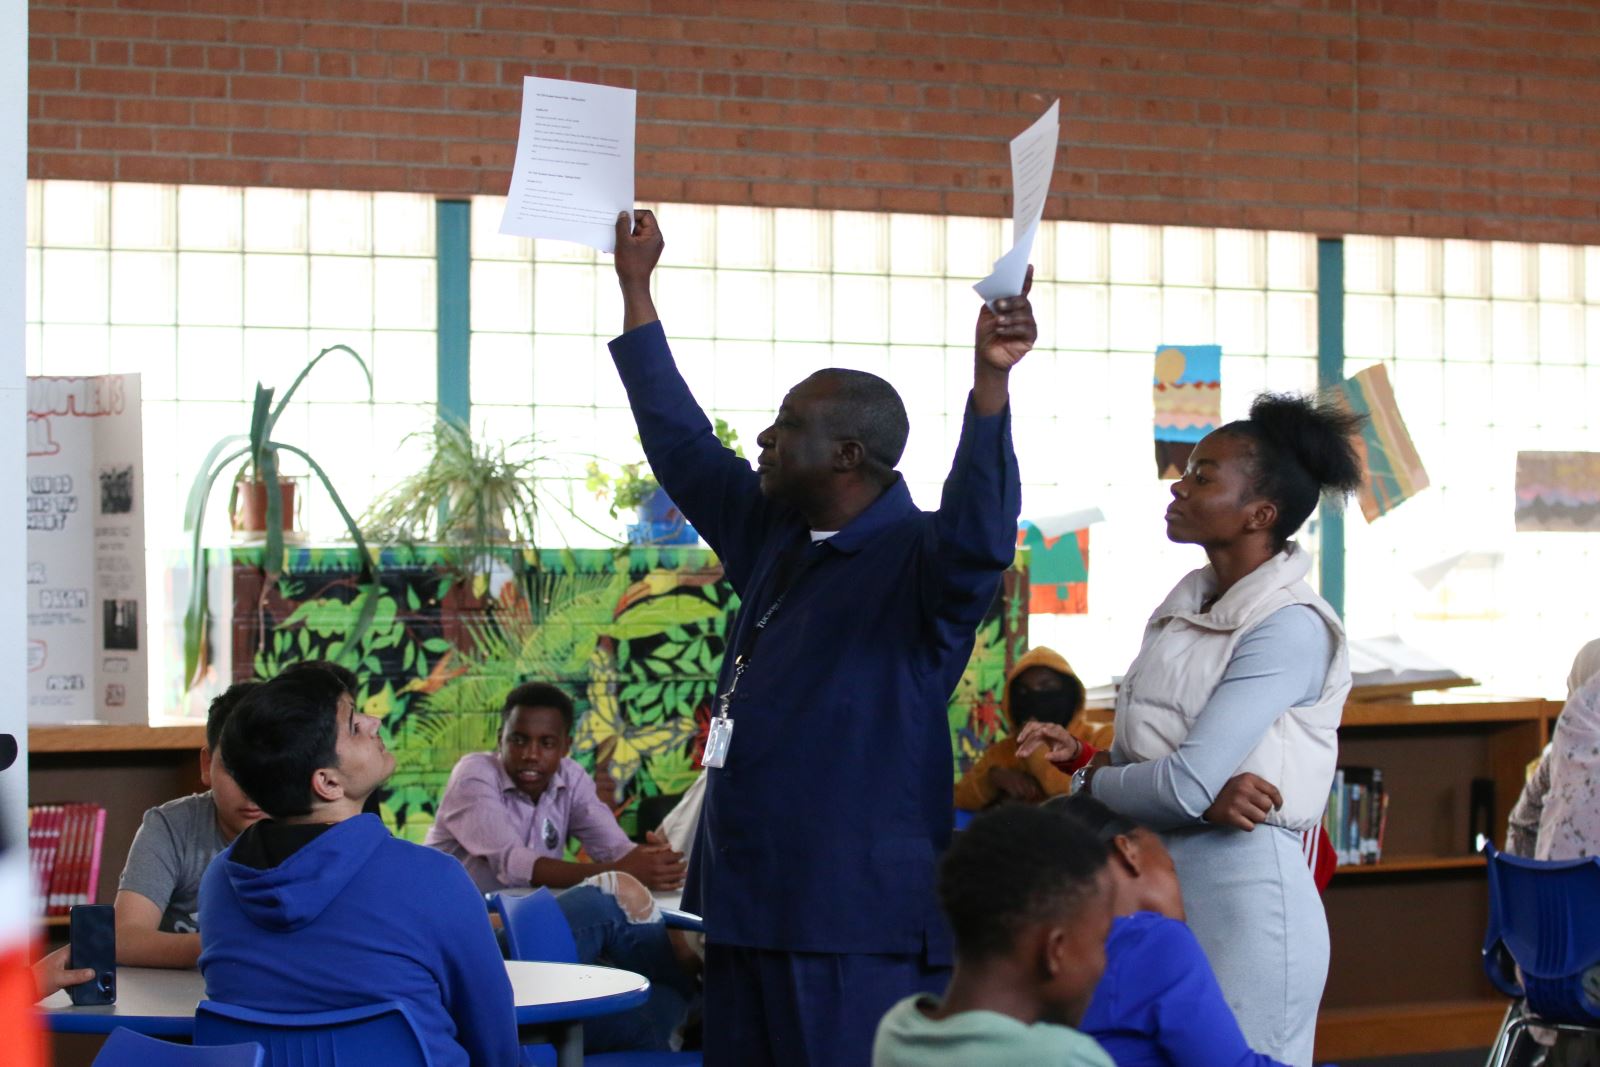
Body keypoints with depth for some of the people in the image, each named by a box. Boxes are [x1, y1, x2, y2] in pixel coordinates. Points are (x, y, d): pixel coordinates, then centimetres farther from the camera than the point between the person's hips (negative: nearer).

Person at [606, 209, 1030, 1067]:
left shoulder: (918, 559, -9)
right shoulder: (774, 536, 15)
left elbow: (979, 532, -31)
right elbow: (681, 446, 25)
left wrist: (991, 381, -45)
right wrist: (635, 288, 25)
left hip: (856, 921, -9)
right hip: (748, 901, 9)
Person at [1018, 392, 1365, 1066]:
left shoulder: (1290, 628, -14)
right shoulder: (1188, 603, 12)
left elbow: (1187, 785, -19)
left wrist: (1085, 782, -2)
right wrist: (1082, 754, -7)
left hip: (1240, 894, -8)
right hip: (1156, 884, 8)